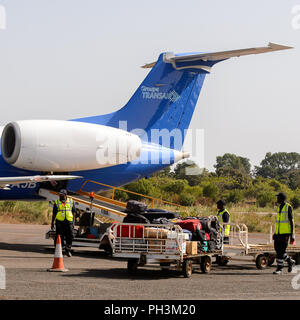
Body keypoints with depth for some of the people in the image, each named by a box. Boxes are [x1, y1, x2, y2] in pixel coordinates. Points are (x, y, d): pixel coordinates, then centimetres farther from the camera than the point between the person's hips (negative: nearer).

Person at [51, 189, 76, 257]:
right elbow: (54, 213, 9)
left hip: (69, 221, 1)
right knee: (59, 237, -1)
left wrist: (73, 222, 7)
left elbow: (73, 212, 12)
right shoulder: (56, 202, 7)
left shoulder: (71, 201, 9)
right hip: (59, 222, -1)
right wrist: (52, 223, 6)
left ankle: (68, 250, 15)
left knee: (70, 236, -2)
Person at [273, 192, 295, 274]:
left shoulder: (288, 207, -8)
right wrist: (275, 233, 21)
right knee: (277, 250, 6)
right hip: (278, 233, 8)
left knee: (281, 251, -9)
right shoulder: (280, 207, 15)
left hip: (285, 233, -8)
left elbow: (291, 221, -9)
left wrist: (292, 234, -13)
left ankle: (279, 268, -2)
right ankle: (290, 261, 23)